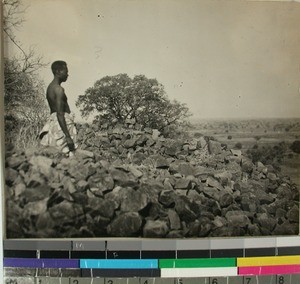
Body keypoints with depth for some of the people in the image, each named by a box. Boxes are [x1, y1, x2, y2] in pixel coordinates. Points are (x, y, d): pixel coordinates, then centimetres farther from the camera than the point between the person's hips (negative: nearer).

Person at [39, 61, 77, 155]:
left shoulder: (50, 87, 16)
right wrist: (68, 136, -23)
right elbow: (60, 114, -21)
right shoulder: (59, 89, -14)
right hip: (62, 125, -10)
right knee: (69, 152, -10)